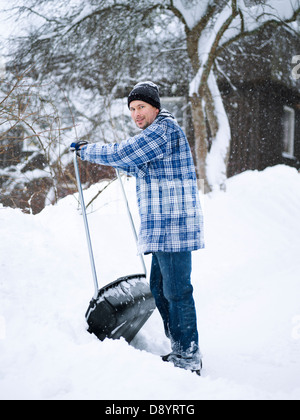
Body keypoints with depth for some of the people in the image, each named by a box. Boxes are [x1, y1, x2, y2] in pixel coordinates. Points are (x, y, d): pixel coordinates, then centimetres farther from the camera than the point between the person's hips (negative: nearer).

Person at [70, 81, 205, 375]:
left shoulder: (164, 130, -12)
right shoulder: (157, 132, 22)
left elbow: (122, 154, -16)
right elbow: (140, 168, 37)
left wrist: (86, 150, -1)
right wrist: (109, 160, 28)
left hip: (173, 226, -11)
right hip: (165, 228, 11)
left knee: (176, 291, -7)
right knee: (160, 287, 17)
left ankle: (189, 358, 1)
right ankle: (180, 350, 26)